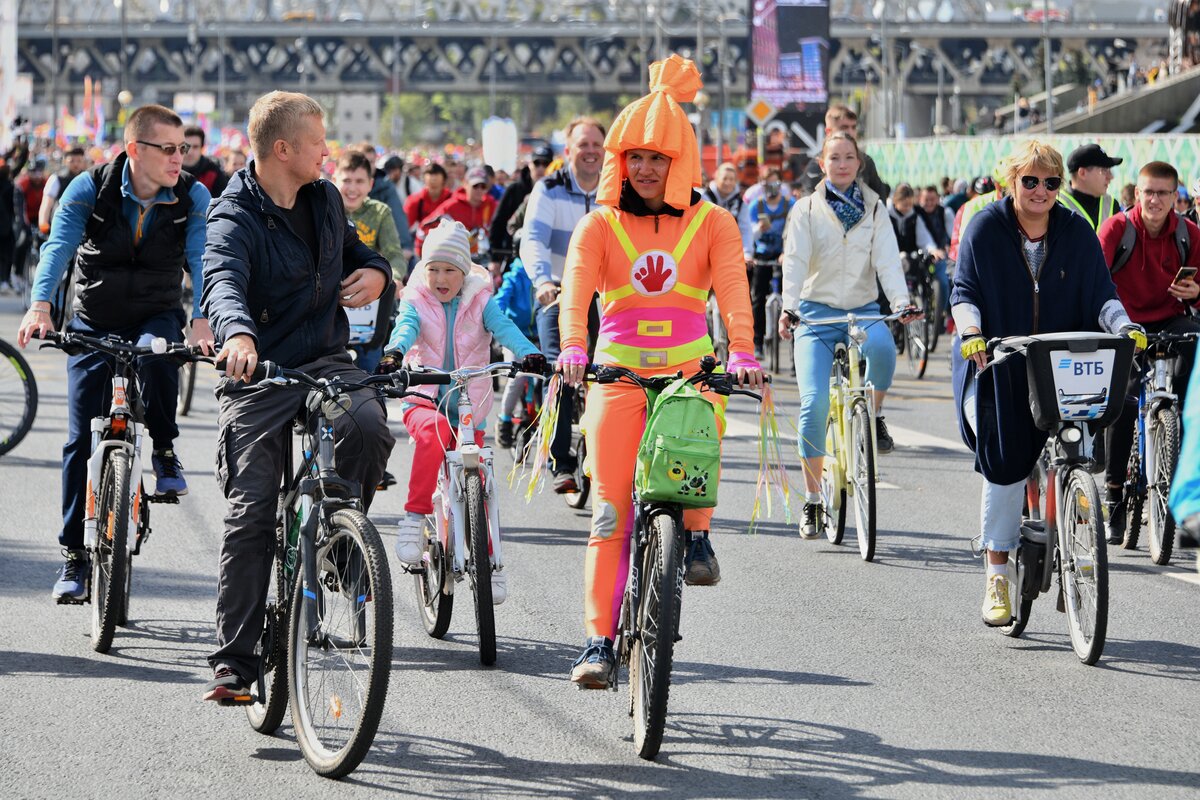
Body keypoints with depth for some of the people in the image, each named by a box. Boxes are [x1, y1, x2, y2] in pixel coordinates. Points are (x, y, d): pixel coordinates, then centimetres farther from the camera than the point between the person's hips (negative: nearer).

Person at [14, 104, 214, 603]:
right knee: (83, 438, -4)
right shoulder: (90, 188, -15)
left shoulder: (192, 197, -12)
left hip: (157, 315, 0)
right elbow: (59, 244, -27)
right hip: (94, 322, 0)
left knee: (156, 353, -37)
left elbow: (202, 259, -24)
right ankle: (75, 554, 7)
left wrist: (202, 321, -42)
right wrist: (40, 307, -44)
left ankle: (164, 451, -11)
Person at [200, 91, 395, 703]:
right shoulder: (235, 217, -12)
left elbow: (351, 246, 30)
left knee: (369, 426, -30)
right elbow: (223, 283, -32)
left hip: (326, 363, 4)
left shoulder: (325, 200, 9)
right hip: (259, 376, -4)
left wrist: (376, 271, 5)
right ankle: (233, 663, -1)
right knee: (250, 516, -7)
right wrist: (238, 333, -54)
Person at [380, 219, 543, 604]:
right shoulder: (416, 300, 1)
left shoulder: (480, 301, 2)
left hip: (469, 409, 2)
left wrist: (528, 354, -38)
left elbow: (503, 327, -16)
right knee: (433, 430, -37)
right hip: (423, 402, -2)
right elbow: (406, 326, -19)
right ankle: (415, 515, -29)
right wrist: (394, 353, -43)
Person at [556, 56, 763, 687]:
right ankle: (598, 642, -5)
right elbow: (575, 288, -12)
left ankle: (697, 538, -10)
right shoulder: (600, 225, 5)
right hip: (618, 373, 0)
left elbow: (732, 289, -10)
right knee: (609, 511, -8)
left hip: (690, 369, 0)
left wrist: (742, 353, -29)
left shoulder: (710, 223, 6)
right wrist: (573, 351, -32)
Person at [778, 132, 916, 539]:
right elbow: (795, 261, -8)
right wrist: (789, 307, -25)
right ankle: (812, 501, -2)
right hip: (818, 311, -1)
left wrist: (901, 301, -21)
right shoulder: (807, 210, 4)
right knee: (814, 402, -13)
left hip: (863, 310, 1)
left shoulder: (874, 209, 8)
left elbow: (887, 259, -4)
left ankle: (874, 415, -6)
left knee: (882, 345, -36)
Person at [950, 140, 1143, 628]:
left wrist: (1124, 327, -17)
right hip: (998, 370, -2)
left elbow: (1101, 295, 3)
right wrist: (971, 330, -23)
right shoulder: (985, 229, -2)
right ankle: (998, 576, 3)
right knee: (1004, 467, -7)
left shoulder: (1077, 232, 4)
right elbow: (964, 292, -3)